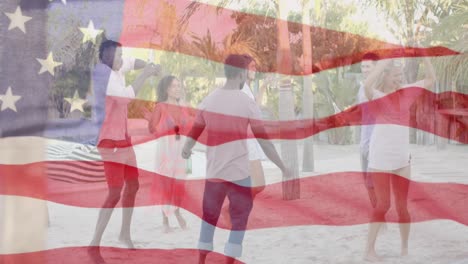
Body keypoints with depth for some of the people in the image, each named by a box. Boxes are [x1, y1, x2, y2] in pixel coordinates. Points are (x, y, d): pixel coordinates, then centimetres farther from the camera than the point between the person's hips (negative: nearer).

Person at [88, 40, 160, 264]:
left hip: (122, 137, 10)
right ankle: (94, 243, -4)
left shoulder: (115, 69, 5)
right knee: (115, 193, -12)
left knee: (133, 184, 16)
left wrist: (149, 66, 3)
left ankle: (125, 234, 31)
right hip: (110, 140, -9)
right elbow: (128, 94, -29)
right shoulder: (103, 74, -19)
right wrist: (145, 74, -18)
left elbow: (132, 62, 24)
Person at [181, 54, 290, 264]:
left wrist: (186, 150, 31)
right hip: (239, 173, -4)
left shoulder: (209, 99, 1)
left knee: (210, 215, 17)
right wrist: (282, 167, 0)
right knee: (239, 218, 7)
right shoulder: (247, 103, -9)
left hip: (214, 171, 4)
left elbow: (196, 130, 11)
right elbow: (263, 140, -8)